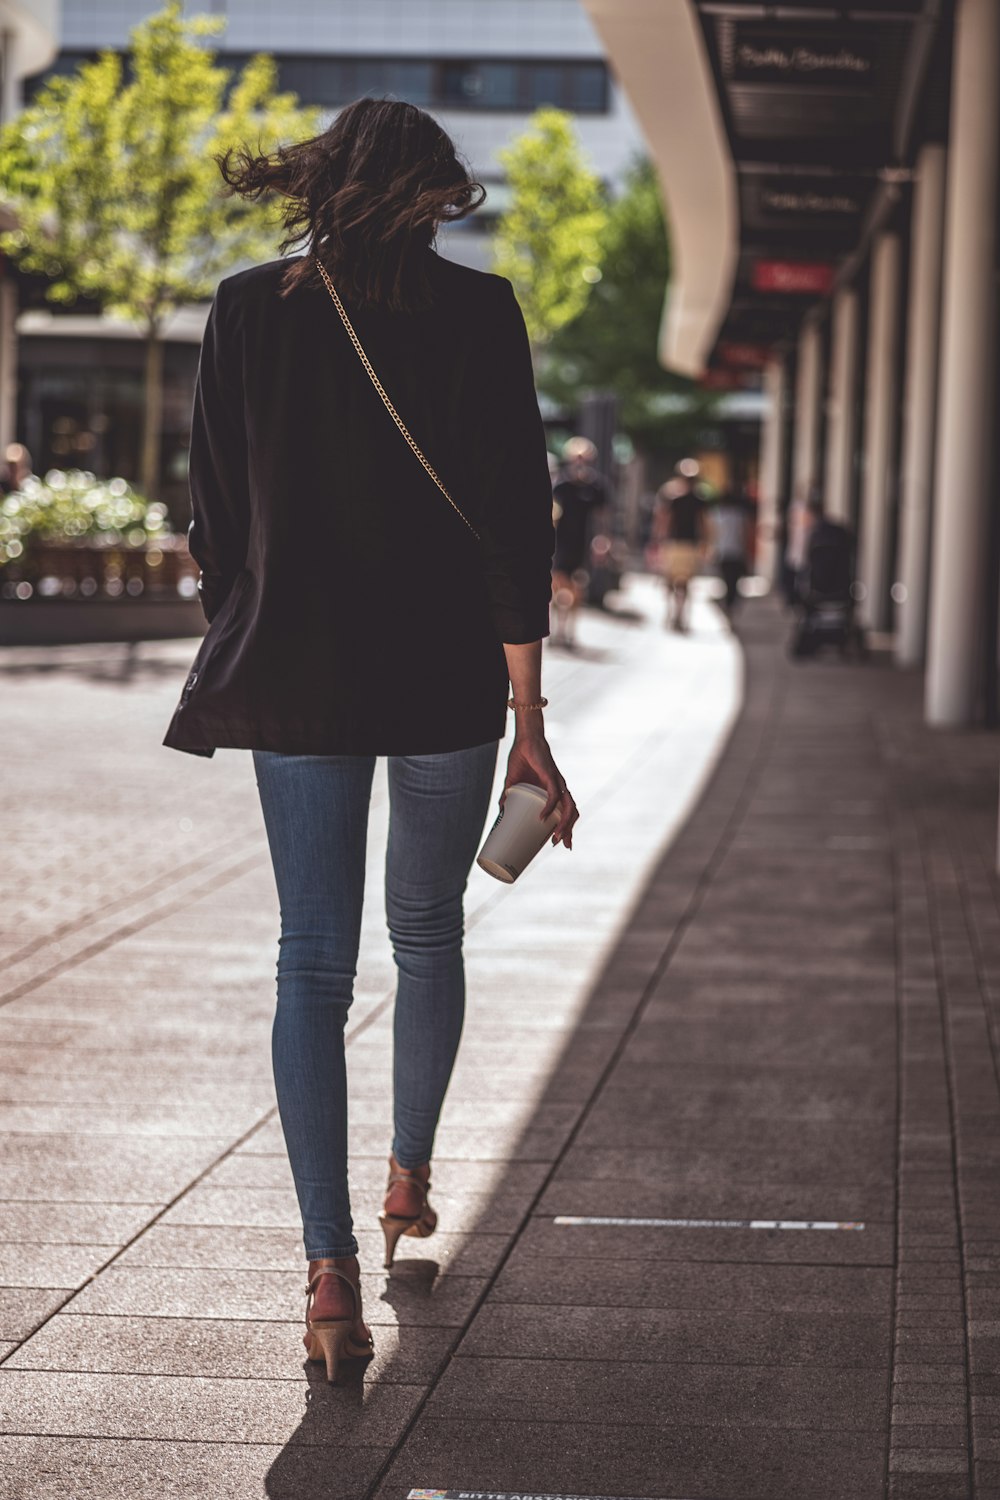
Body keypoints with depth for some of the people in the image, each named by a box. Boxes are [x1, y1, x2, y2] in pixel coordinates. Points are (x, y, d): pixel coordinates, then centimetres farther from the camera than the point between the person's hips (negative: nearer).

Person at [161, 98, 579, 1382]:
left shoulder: (247, 312, -1)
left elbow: (217, 516, 4)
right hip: (448, 677, 0)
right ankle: (409, 1180, 37)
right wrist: (527, 717, -5)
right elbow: (512, 518, -8)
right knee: (427, 932, 21)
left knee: (313, 963, 1)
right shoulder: (476, 313, -6)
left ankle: (330, 1264, -11)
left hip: (297, 677, 0)